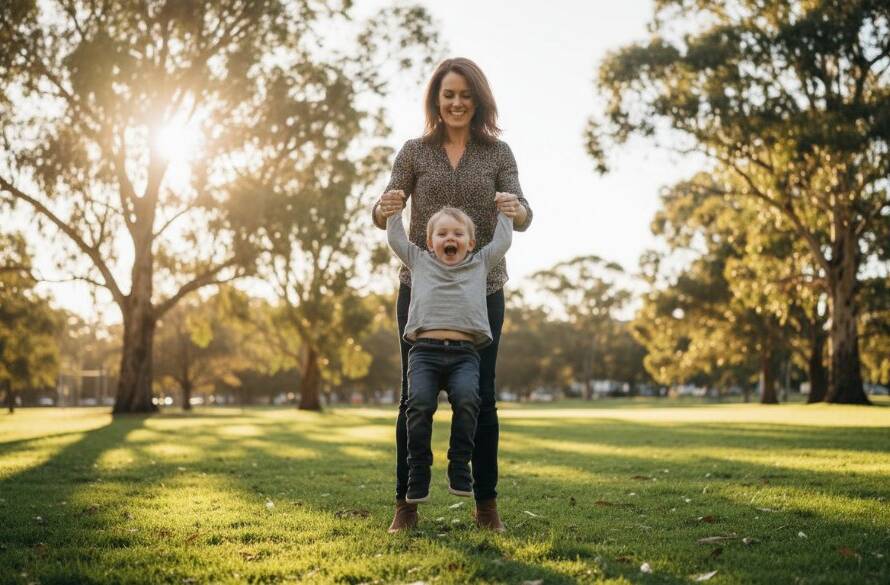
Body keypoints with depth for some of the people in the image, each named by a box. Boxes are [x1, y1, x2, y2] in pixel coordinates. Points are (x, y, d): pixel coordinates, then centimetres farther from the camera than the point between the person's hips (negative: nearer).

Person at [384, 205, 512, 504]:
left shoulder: (481, 263, 26)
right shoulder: (419, 261, 25)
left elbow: (503, 240, 31)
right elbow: (395, 237, 33)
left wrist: (503, 208, 41)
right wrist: (395, 206, 39)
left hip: (464, 353, 0)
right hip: (424, 350, 0)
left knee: (467, 399, -29)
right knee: (420, 402, -27)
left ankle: (459, 469, -15)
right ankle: (418, 474, -15)